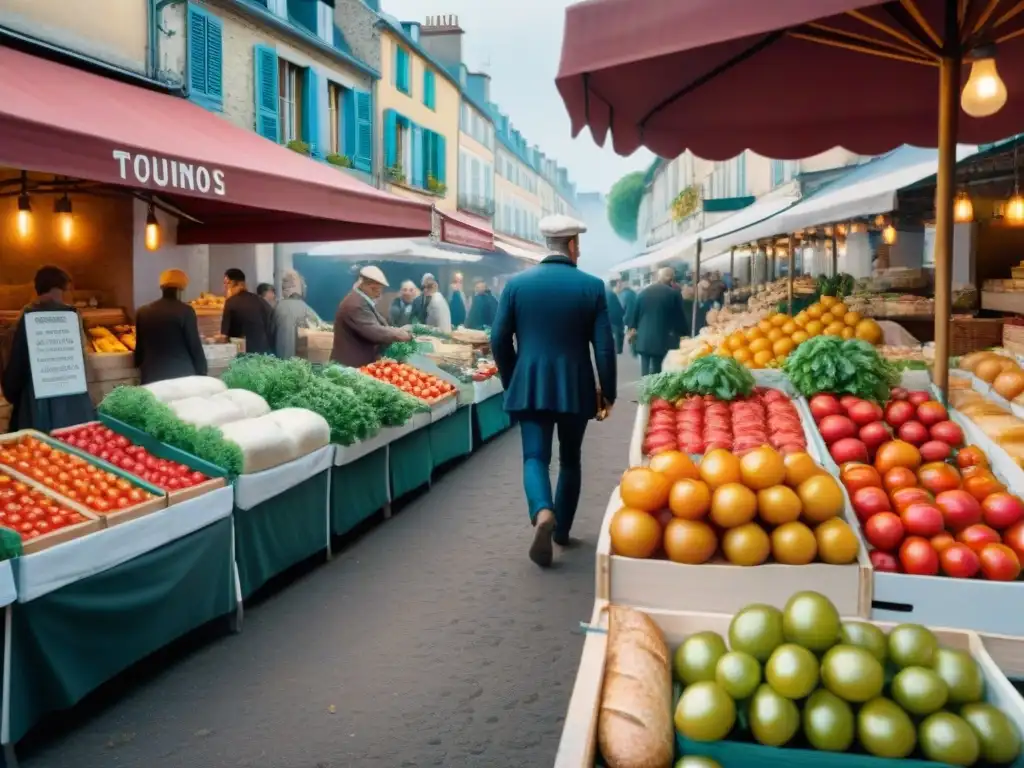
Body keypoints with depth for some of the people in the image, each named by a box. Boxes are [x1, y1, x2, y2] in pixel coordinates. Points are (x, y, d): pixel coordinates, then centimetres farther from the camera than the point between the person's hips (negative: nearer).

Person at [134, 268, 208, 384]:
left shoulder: (143, 312, 7)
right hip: (181, 375, -4)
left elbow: (140, 347, 13)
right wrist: (202, 373, 3)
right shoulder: (185, 311, -7)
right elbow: (195, 346, -6)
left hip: (152, 376, 4)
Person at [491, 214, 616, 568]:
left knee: (535, 457, 2)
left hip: (530, 386, 0)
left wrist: (510, 381, 14)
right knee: (570, 459, 16)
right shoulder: (592, 286, -4)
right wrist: (607, 392, 6)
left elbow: (499, 340, 1)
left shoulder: (517, 283, -1)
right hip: (575, 387, 0)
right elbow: (604, 346, -5)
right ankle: (562, 530, 24)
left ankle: (542, 514, -24)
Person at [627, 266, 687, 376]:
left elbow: (635, 312, 9)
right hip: (663, 341, -4)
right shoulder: (674, 294, -8)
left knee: (646, 373, 11)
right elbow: (680, 317, -4)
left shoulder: (644, 292, 4)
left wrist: (632, 327, 24)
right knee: (658, 373, 1)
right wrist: (682, 334, 8)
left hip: (644, 339, 4)